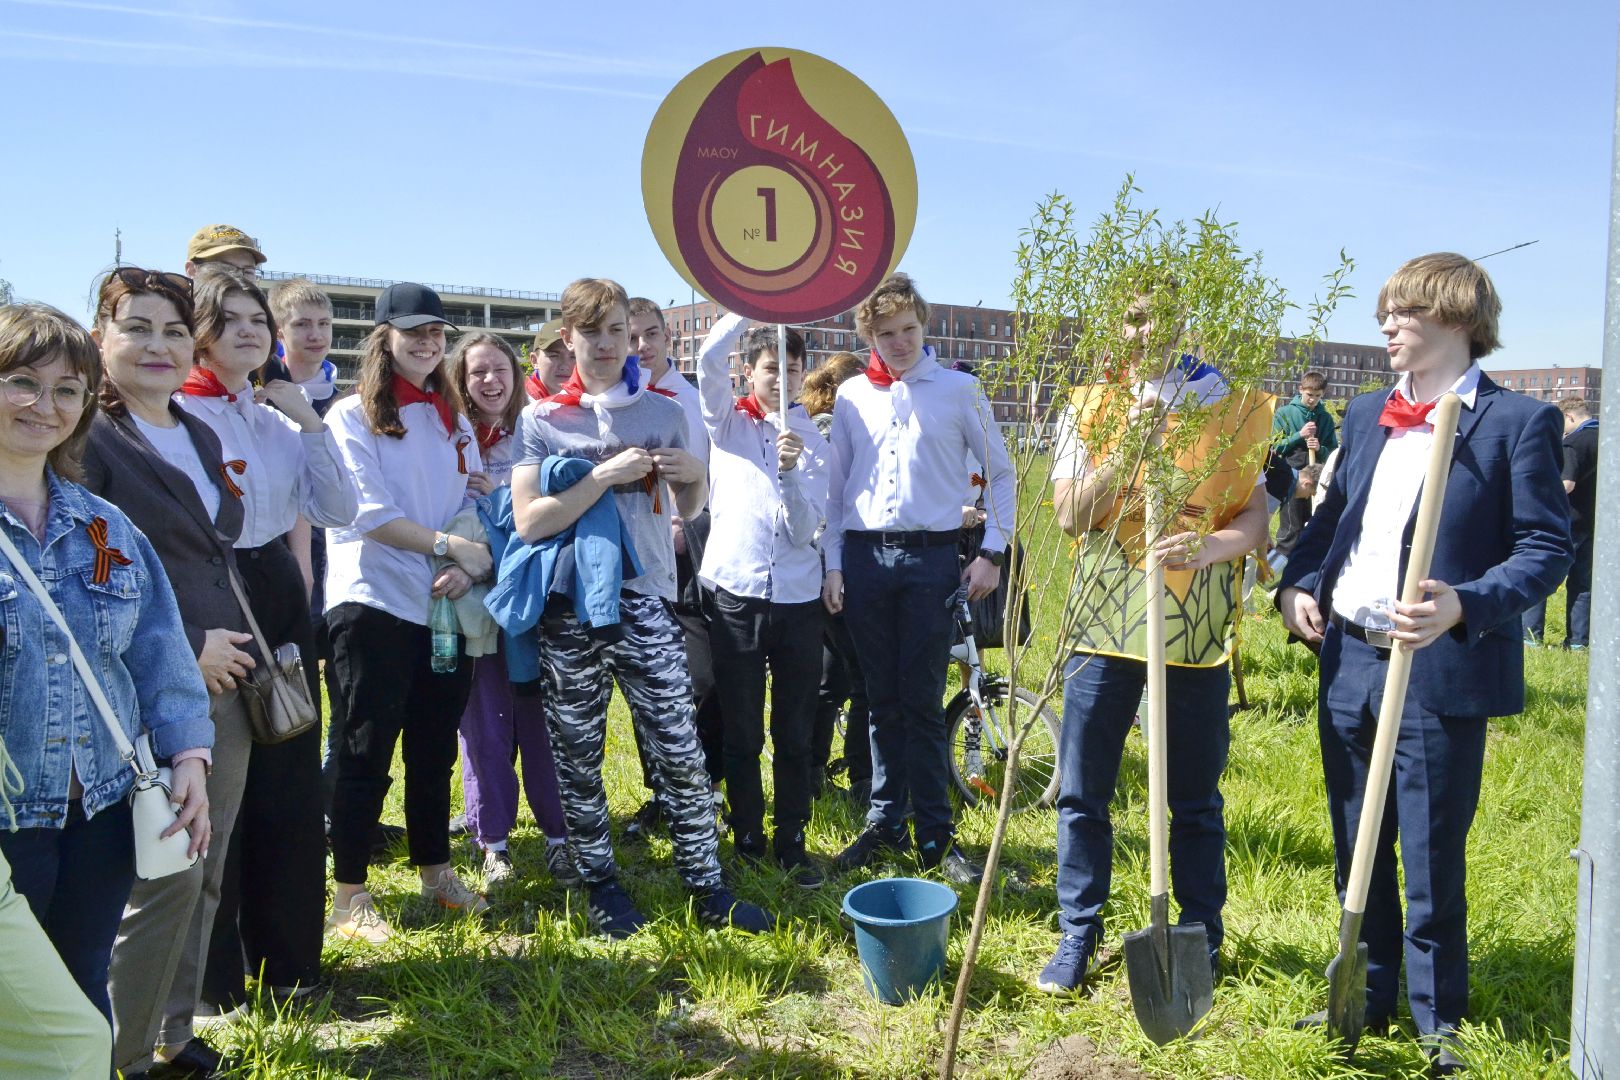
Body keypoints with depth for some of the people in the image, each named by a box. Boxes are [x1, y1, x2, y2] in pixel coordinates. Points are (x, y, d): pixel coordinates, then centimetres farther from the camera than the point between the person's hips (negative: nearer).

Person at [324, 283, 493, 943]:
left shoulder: (454, 422, 15)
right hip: (374, 603, -5)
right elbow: (368, 513, -13)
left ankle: (435, 872, 28)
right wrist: (448, 545, -17)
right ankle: (349, 896, 10)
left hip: (443, 607, 5)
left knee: (436, 746, 14)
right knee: (368, 749, 0)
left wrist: (468, 567, -9)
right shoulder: (353, 417, -3)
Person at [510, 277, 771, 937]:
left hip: (644, 605, 1)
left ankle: (706, 887, 14)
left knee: (680, 752, 0)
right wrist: (607, 474, -16)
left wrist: (695, 478, -5)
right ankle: (601, 883, 26)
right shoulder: (541, 420, 2)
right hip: (569, 611, 0)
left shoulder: (665, 413, 8)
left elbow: (686, 511, 18)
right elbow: (529, 521, -8)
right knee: (578, 758, 9)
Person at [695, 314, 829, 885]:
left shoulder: (812, 438, 7)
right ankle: (747, 842, 21)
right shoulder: (727, 421, 6)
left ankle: (791, 844, 19)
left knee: (795, 734, 7)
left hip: (797, 598, 1)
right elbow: (709, 357, -15)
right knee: (742, 734, 7)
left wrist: (791, 471, -18)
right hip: (735, 592, -1)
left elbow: (804, 530, -3)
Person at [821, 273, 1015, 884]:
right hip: (864, 558, 2)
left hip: (931, 558, -2)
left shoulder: (959, 391, 2)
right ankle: (884, 824, 20)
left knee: (923, 702, 0)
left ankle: (936, 835, 11)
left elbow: (1001, 473, 6)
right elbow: (836, 485, 11)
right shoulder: (852, 396, 9)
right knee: (882, 700, 9)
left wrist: (992, 553, -2)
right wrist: (833, 562, 4)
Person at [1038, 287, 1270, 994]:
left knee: (1195, 799, 11)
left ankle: (1201, 937, 29)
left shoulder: (1225, 404, 5)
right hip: (1104, 619, 1)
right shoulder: (1090, 407, 5)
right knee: (1081, 793, 6)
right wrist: (1130, 449, -17)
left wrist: (1207, 544, -20)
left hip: (1197, 629, 0)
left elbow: (1255, 514, 1)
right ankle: (1077, 935, 23)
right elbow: (1070, 515, -4)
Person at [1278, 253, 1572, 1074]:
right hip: (1349, 665, 6)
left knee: (1431, 859, 5)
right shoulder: (1366, 415, 12)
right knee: (1357, 850, 17)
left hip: (1440, 672, -6)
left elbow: (1546, 547, -10)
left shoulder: (1518, 421, -7)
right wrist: (1297, 583, 2)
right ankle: (1368, 1000, 34)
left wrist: (1463, 606, -25)